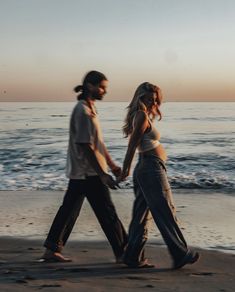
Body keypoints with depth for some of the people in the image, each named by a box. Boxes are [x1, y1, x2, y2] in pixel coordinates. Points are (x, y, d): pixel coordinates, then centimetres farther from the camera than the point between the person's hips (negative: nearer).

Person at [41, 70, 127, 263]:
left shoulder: (89, 108, 14)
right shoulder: (83, 111, -18)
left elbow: (98, 142, 19)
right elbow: (86, 146, -21)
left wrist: (112, 165, 18)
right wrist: (103, 174, -19)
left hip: (79, 172, 10)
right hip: (89, 173, -10)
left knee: (69, 210, 12)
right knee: (107, 212, -2)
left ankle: (52, 250, 18)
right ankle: (122, 253, 7)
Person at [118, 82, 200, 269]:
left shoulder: (143, 116, 15)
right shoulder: (142, 116, -13)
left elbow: (133, 144, 13)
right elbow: (133, 145, -16)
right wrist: (125, 171, -15)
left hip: (145, 168, 10)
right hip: (152, 168, -10)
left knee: (142, 214, 10)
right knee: (166, 213, -1)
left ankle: (134, 257, 13)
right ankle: (181, 254, 7)